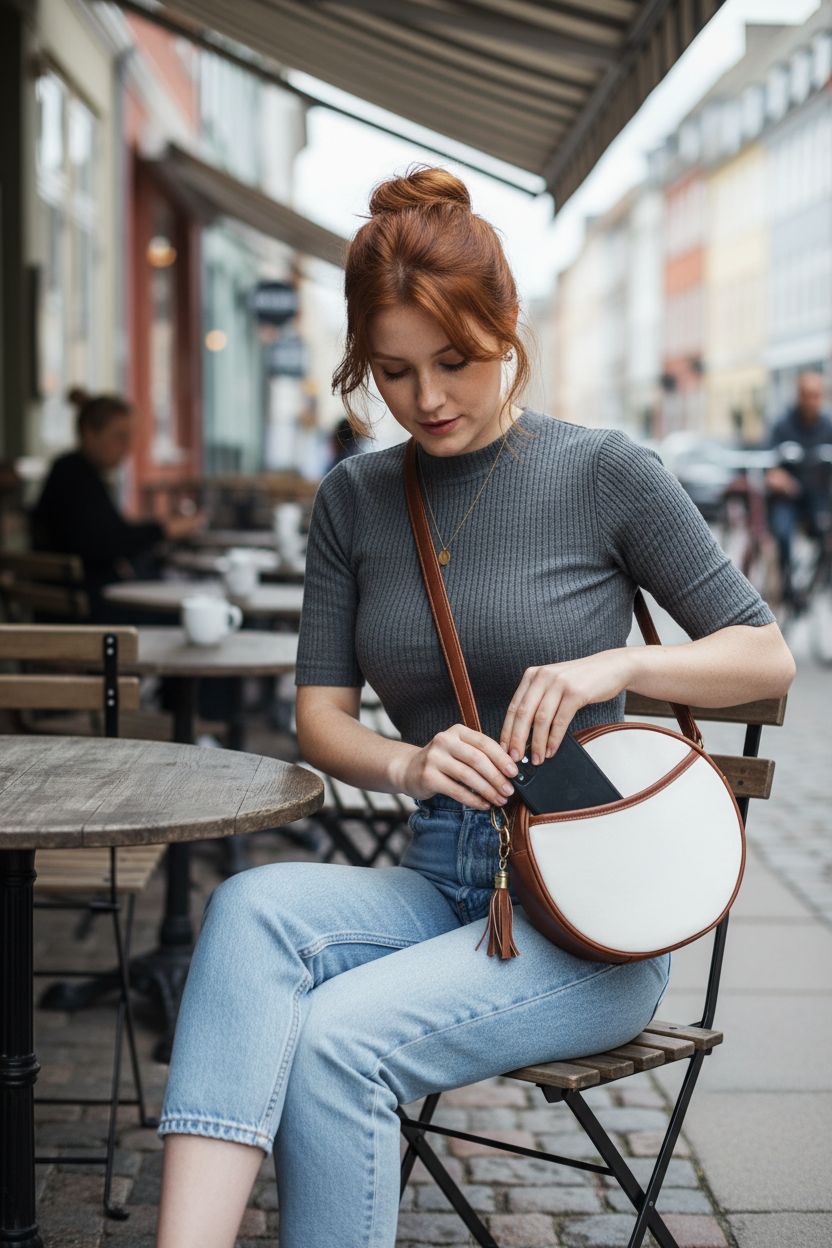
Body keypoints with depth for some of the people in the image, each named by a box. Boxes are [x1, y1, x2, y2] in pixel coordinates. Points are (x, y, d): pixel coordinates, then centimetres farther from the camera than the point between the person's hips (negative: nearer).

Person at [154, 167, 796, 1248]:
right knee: (253, 907, -28)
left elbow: (768, 657, -1)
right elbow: (320, 713, 6)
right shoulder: (356, 498, 6)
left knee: (337, 1041, -27)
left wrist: (615, 664, -19)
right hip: (438, 883, 4)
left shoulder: (605, 474, -5)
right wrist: (407, 765, -16)